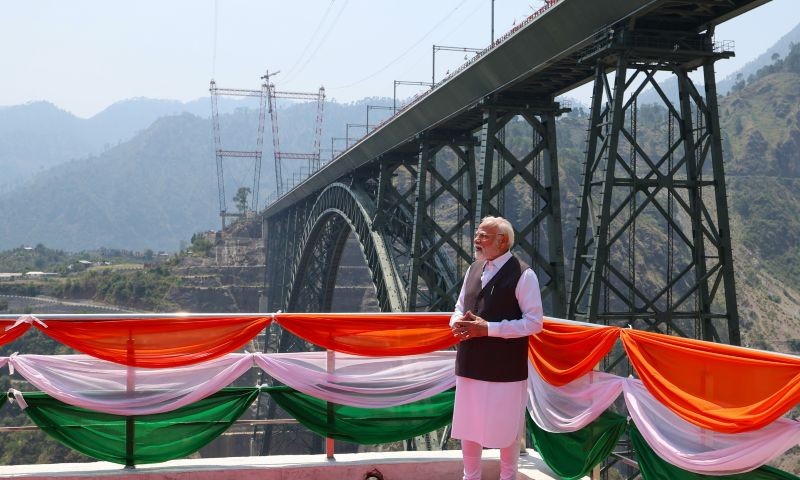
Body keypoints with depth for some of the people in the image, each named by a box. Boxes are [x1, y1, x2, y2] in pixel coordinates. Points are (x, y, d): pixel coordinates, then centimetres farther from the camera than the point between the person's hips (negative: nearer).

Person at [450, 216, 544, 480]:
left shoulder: (523, 275, -11)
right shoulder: (473, 269, 9)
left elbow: (534, 322, -14)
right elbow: (460, 308, 19)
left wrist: (488, 328, -20)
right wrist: (457, 323, -6)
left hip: (506, 366, -6)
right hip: (470, 364, 6)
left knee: (506, 428, 8)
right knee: (467, 425, 14)